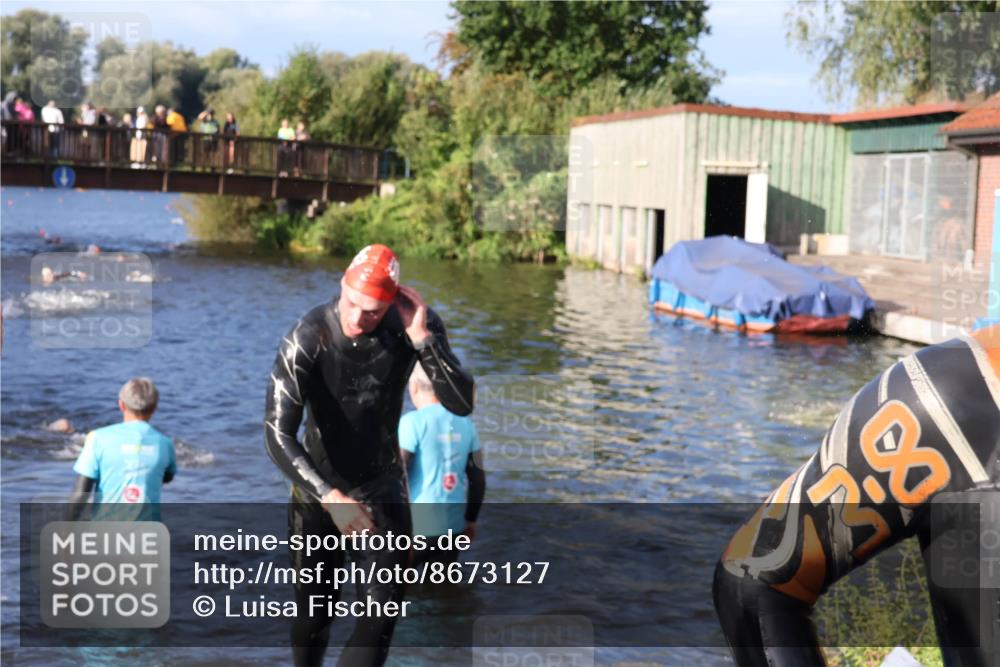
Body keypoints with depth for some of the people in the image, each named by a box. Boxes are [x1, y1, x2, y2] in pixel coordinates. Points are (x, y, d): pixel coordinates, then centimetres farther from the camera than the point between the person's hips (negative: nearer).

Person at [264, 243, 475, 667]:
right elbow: (277, 435, -29)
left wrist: (423, 339, -34)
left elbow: (461, 404, -21)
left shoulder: (414, 323, -16)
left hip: (383, 491, 2)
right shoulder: (306, 339, -24)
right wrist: (331, 498, -41)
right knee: (314, 613, 11)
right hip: (319, 493, -1)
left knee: (382, 612, -7)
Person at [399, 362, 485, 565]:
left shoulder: (412, 422, -11)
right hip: (453, 525, 5)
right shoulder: (466, 424, 6)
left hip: (416, 524, -5)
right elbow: (478, 479, 10)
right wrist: (471, 519, 22)